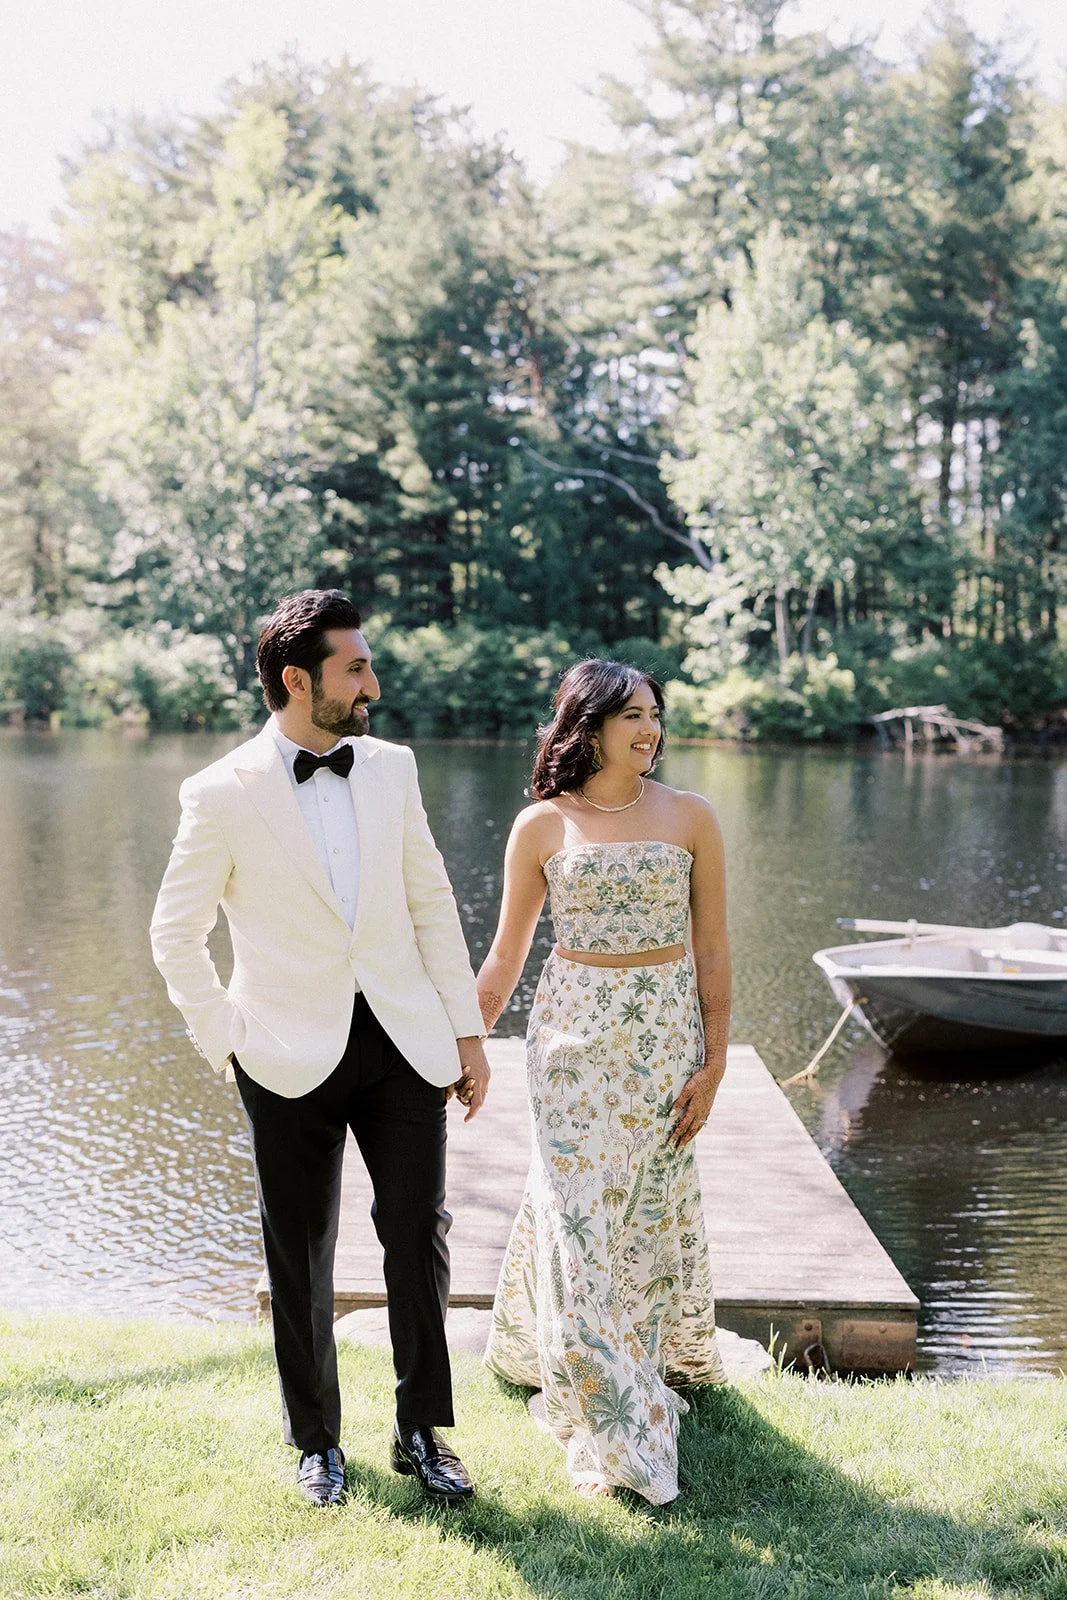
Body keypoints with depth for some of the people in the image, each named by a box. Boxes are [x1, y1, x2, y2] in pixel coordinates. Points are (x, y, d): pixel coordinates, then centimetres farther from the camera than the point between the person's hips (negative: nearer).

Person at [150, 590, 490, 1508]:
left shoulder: (391, 769, 3)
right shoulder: (223, 794, -9)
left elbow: (431, 904, 8)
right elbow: (176, 933, -1)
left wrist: (468, 1030, 6)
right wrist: (227, 1043, -4)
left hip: (401, 1040, 3)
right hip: (294, 1055, -2)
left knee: (418, 1232, 1)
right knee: (301, 1258, 11)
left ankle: (423, 1431, 21)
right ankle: (317, 1441, 30)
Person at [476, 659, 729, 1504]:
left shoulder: (690, 818, -1)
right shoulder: (541, 826, -2)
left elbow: (712, 948, 1)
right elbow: (506, 956, 5)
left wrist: (712, 1062, -4)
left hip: (664, 1034, 1)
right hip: (572, 1031, 0)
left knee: (650, 1208, 10)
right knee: (577, 1210, -2)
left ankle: (666, 1358, 38)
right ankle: (614, 1431, 9)